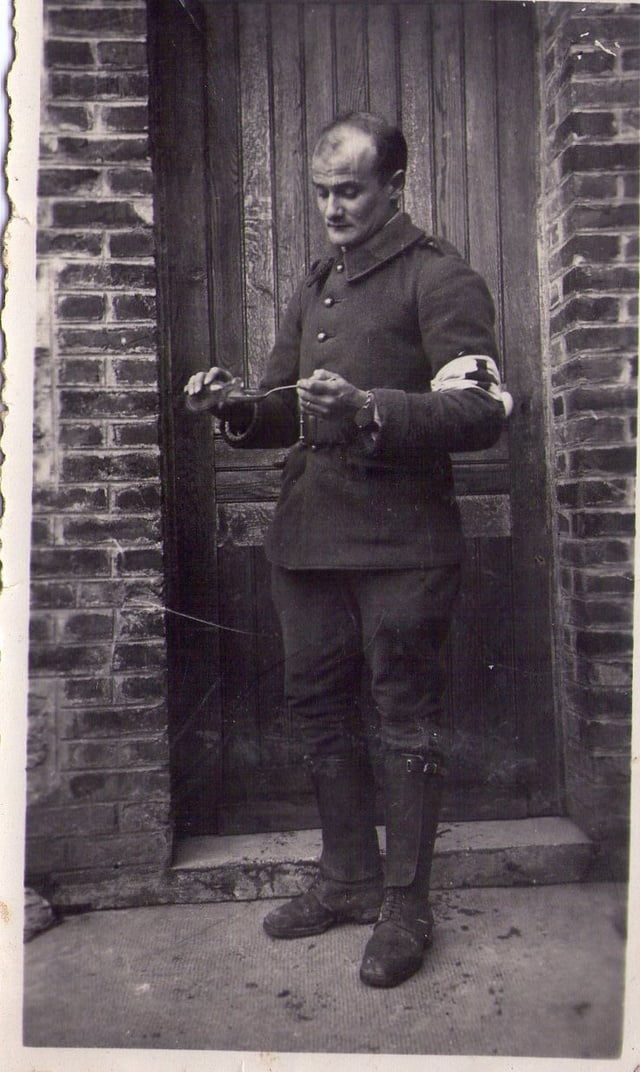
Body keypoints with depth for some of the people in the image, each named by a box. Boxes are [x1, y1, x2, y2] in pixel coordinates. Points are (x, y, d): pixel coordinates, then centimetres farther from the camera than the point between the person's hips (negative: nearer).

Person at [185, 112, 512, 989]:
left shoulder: (439, 277, -1)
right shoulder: (315, 285, 22)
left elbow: (483, 412, -12)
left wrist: (370, 410, -25)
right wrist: (241, 407, 2)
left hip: (402, 540, -7)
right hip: (309, 536, 7)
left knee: (407, 720, 2)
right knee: (319, 707, 12)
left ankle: (406, 906, 18)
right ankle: (349, 879, 30)